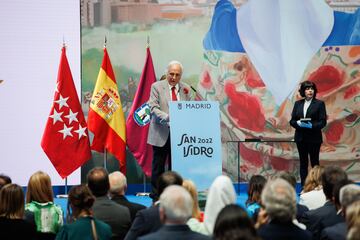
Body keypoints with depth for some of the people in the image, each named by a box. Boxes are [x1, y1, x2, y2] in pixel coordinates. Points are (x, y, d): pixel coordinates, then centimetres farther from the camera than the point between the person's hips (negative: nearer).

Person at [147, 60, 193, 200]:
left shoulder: (185, 89, 10)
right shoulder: (157, 87, 0)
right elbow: (153, 108, -9)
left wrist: (187, 95, -7)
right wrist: (168, 118, -22)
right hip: (161, 134, -3)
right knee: (158, 167, 3)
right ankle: (156, 197, 9)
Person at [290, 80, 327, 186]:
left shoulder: (319, 104, -2)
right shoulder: (298, 104, 9)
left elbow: (323, 122, -7)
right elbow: (292, 121, 7)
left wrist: (312, 125, -23)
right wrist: (298, 123, -15)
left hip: (314, 138, -3)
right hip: (301, 138, 4)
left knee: (314, 162, 0)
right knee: (303, 163, 7)